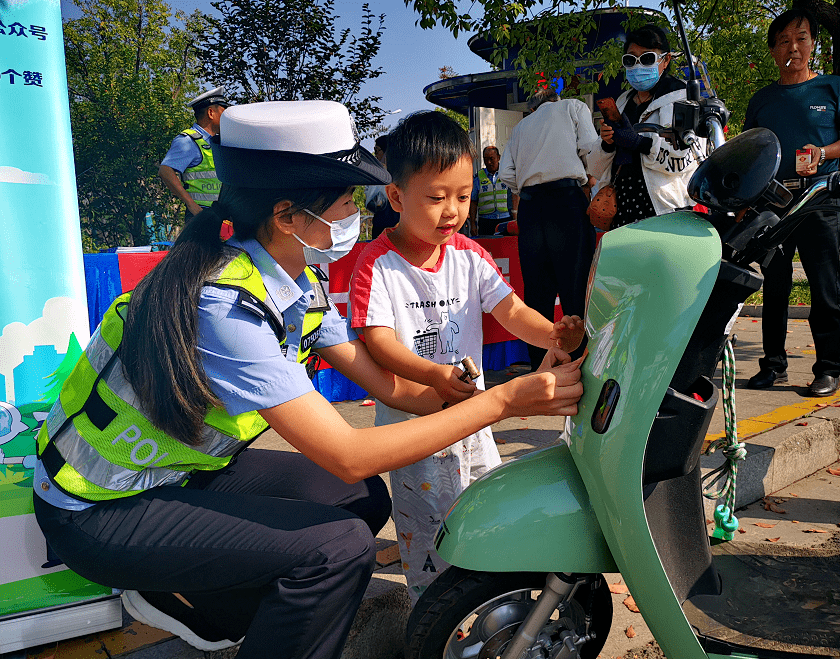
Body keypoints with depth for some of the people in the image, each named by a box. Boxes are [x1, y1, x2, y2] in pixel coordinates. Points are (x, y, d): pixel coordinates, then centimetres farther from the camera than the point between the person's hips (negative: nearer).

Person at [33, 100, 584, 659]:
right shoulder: (223, 304, -32)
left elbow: (388, 385, -3)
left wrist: (531, 389, -11)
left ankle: (188, 601, 14)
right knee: (340, 544, -22)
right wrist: (503, 400, -29)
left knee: (366, 500, 2)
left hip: (183, 469, 9)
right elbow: (349, 455, -32)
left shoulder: (299, 284, -4)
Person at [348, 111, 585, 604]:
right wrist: (433, 374, -36)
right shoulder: (377, 263, -13)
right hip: (413, 420, -5)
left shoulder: (469, 256, 1)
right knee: (428, 531, 2)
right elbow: (378, 338, -20)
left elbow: (511, 311, -6)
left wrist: (552, 333, -27)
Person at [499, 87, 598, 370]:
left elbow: (506, 173, 12)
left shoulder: (520, 126, 26)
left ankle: (539, 364, 7)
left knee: (536, 290, 4)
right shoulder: (573, 106, 17)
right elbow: (589, 147, 0)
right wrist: (589, 178, 17)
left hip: (529, 205, 4)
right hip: (567, 198, -3)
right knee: (576, 285, -4)